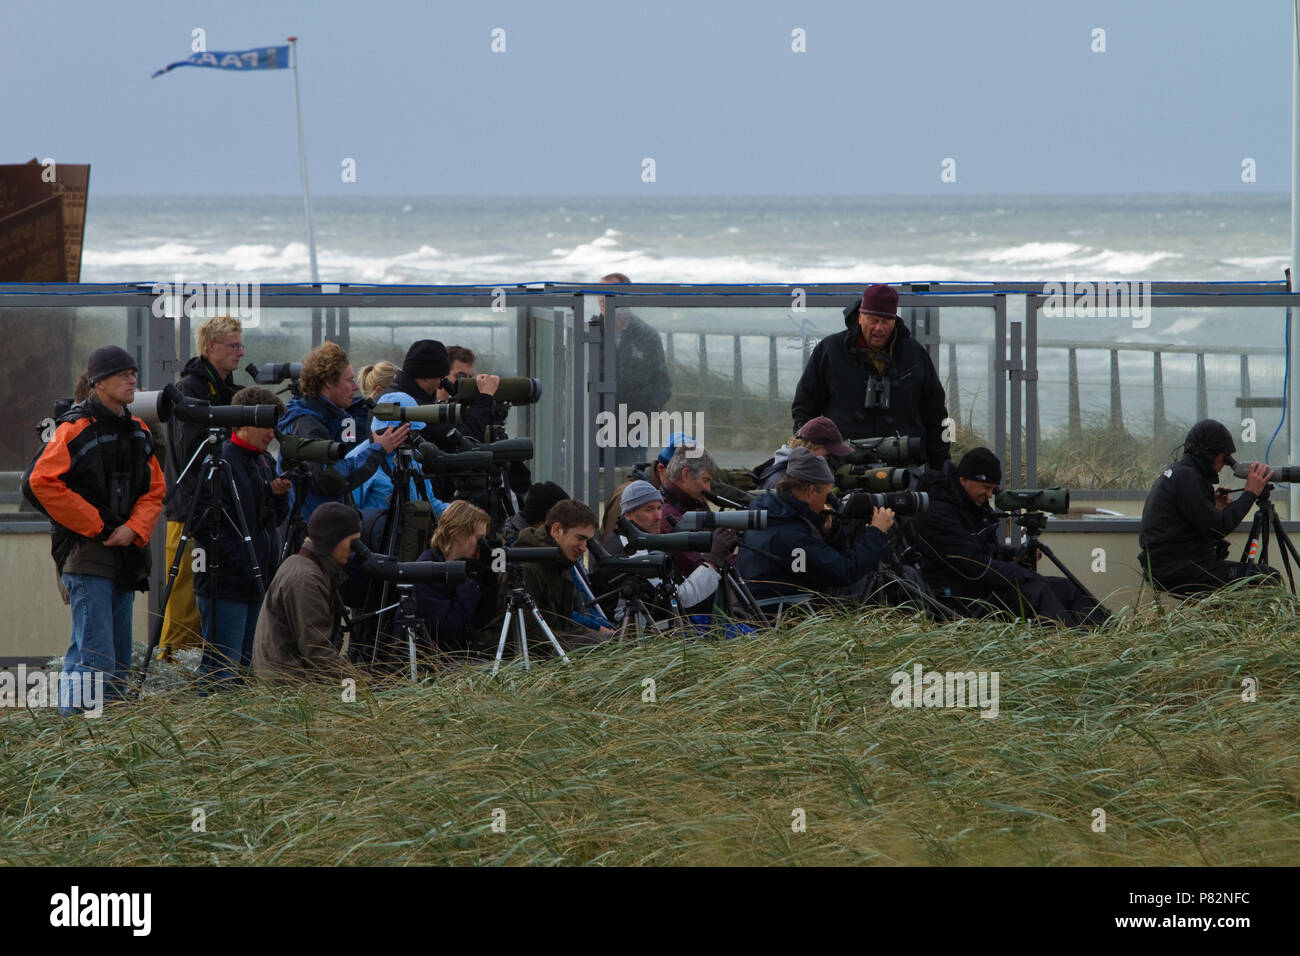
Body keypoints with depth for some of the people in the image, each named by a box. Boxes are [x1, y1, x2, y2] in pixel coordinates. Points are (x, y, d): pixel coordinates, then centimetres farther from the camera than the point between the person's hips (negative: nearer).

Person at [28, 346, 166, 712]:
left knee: (119, 658, 10)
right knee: (94, 654, -14)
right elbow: (42, 481, -17)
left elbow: (153, 490, 16)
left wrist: (135, 529, -5)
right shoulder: (75, 429, -10)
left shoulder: (138, 431, 14)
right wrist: (96, 527, -13)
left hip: (125, 555, 8)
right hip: (85, 555, -8)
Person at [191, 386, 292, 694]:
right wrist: (240, 564, -18)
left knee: (247, 667, 12)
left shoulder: (264, 461, 15)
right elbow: (204, 524, -16)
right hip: (226, 584, -8)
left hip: (258, 584, 8)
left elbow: (277, 519, 21)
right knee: (222, 670, -8)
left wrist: (278, 494, 0)